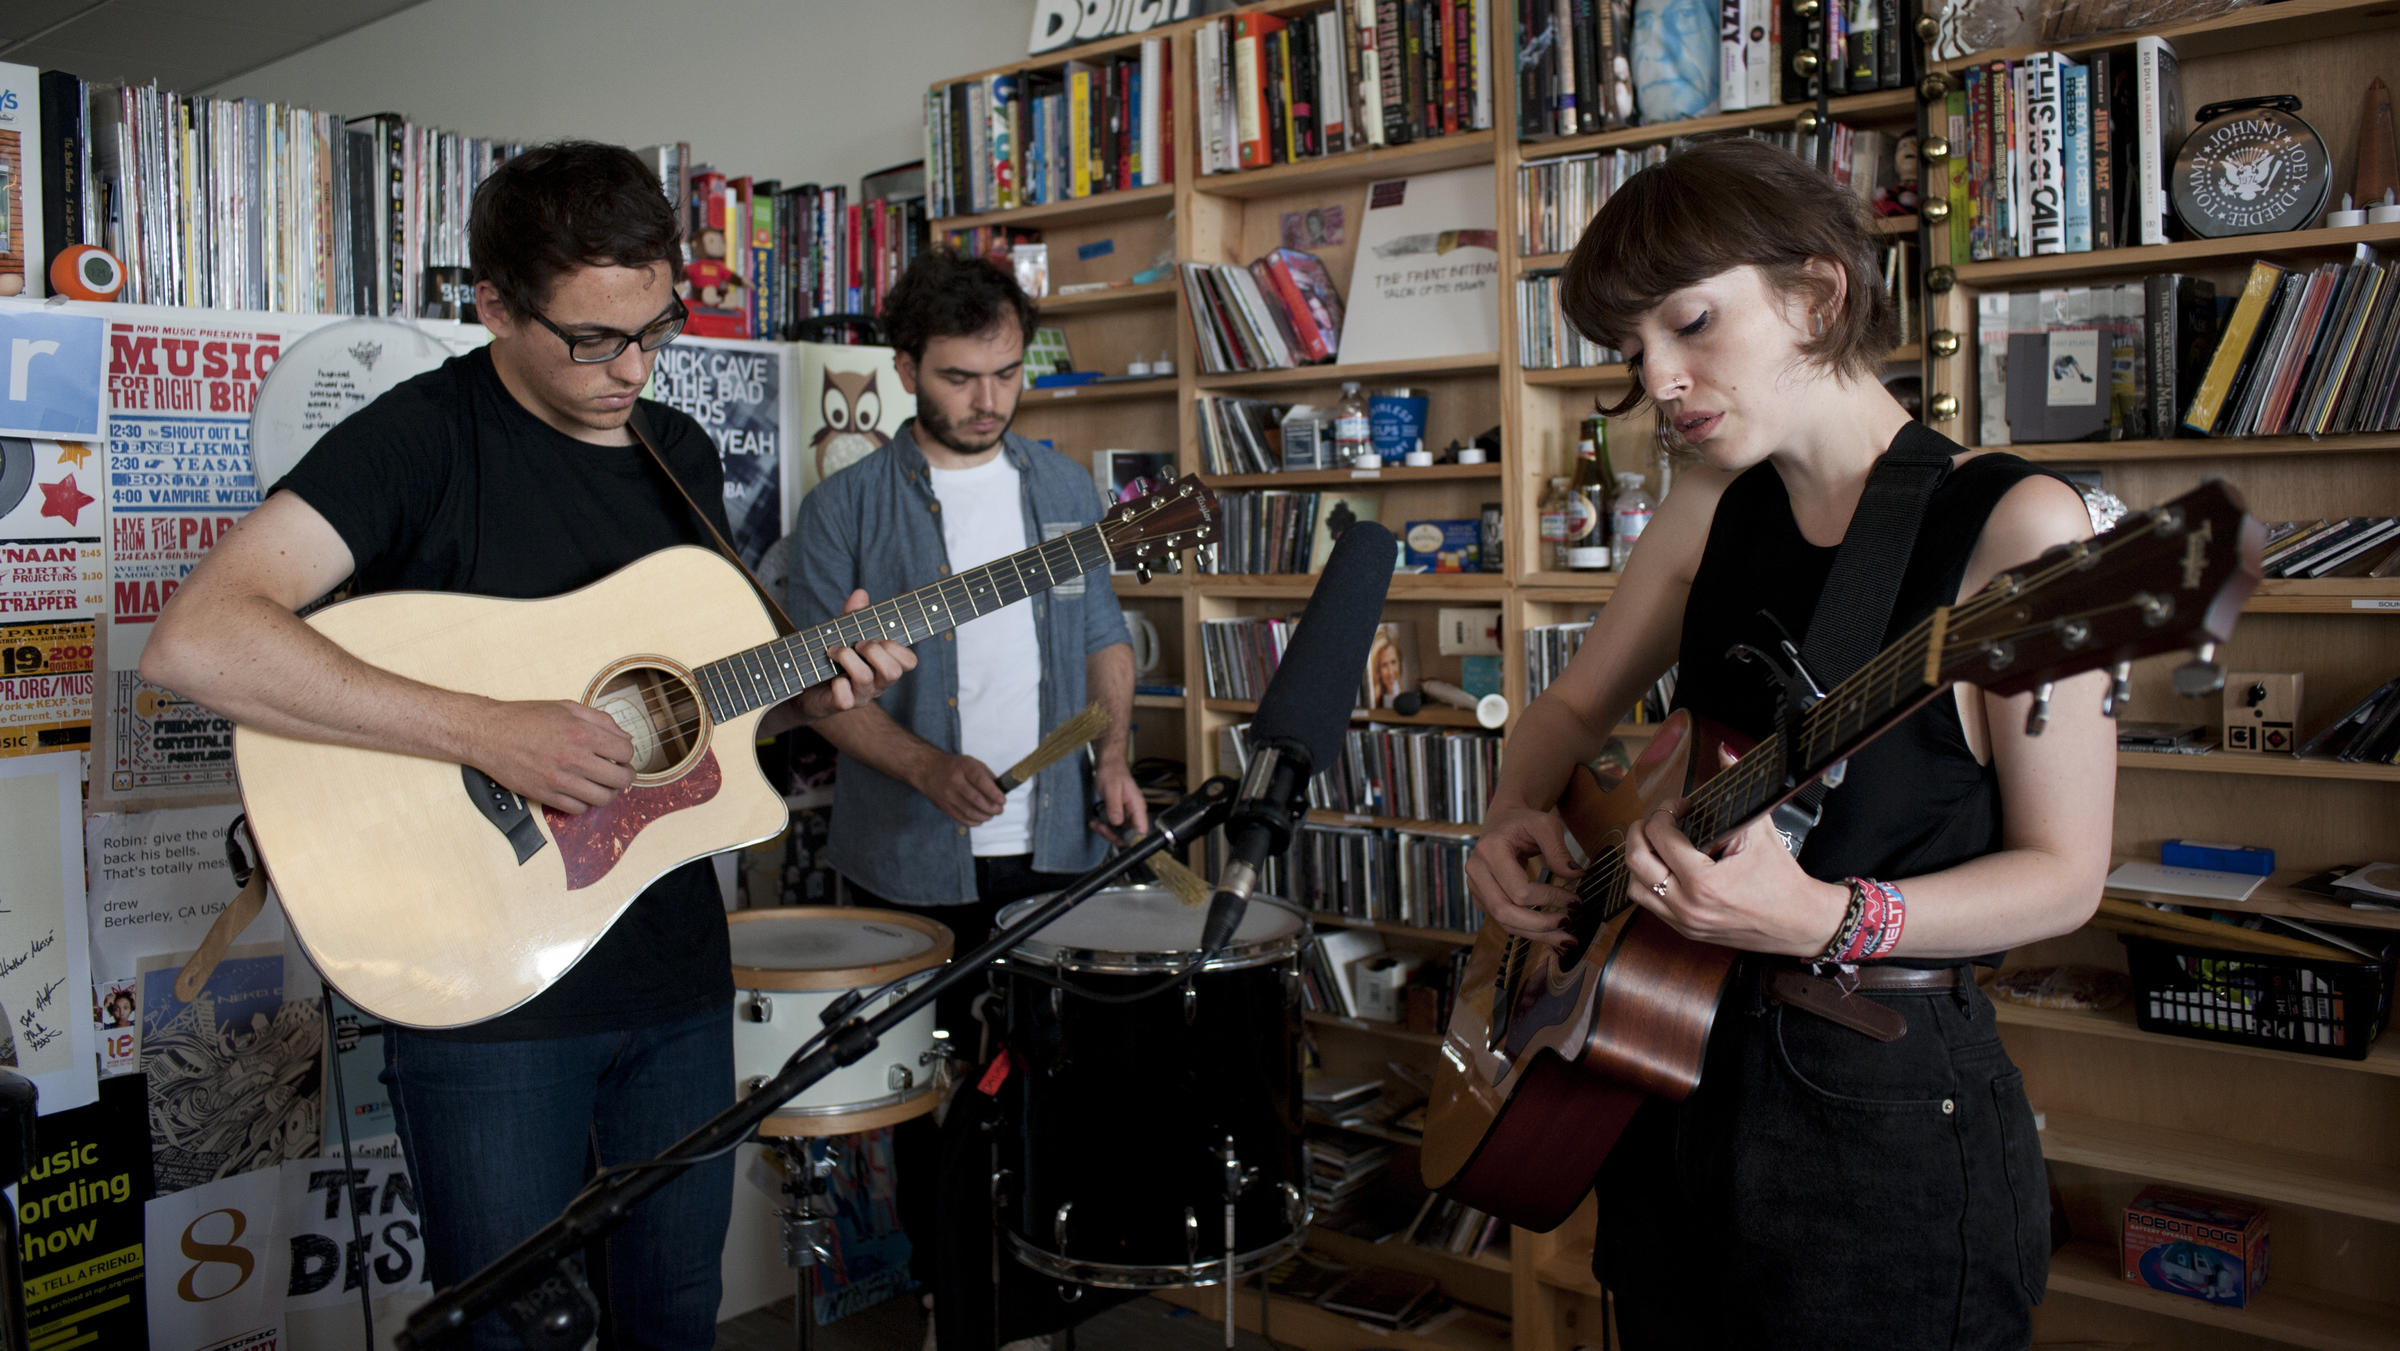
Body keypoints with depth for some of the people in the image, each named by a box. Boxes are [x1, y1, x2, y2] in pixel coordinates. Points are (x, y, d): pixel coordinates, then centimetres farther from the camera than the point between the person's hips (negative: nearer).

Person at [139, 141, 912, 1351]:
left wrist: (799, 693, -3)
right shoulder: (423, 437, -14)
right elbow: (192, 642, -26)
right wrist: (487, 730, -30)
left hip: (676, 975, 6)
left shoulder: (681, 453, 8)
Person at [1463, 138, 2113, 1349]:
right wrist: (1516, 818, -5)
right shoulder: (1715, 508, 3)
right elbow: (1574, 708, 15)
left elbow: (2061, 873, -14)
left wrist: (1820, 921, -28)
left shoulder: (2010, 525, -16)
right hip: (1671, 1072, 6)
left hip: (1887, 1105, -5)